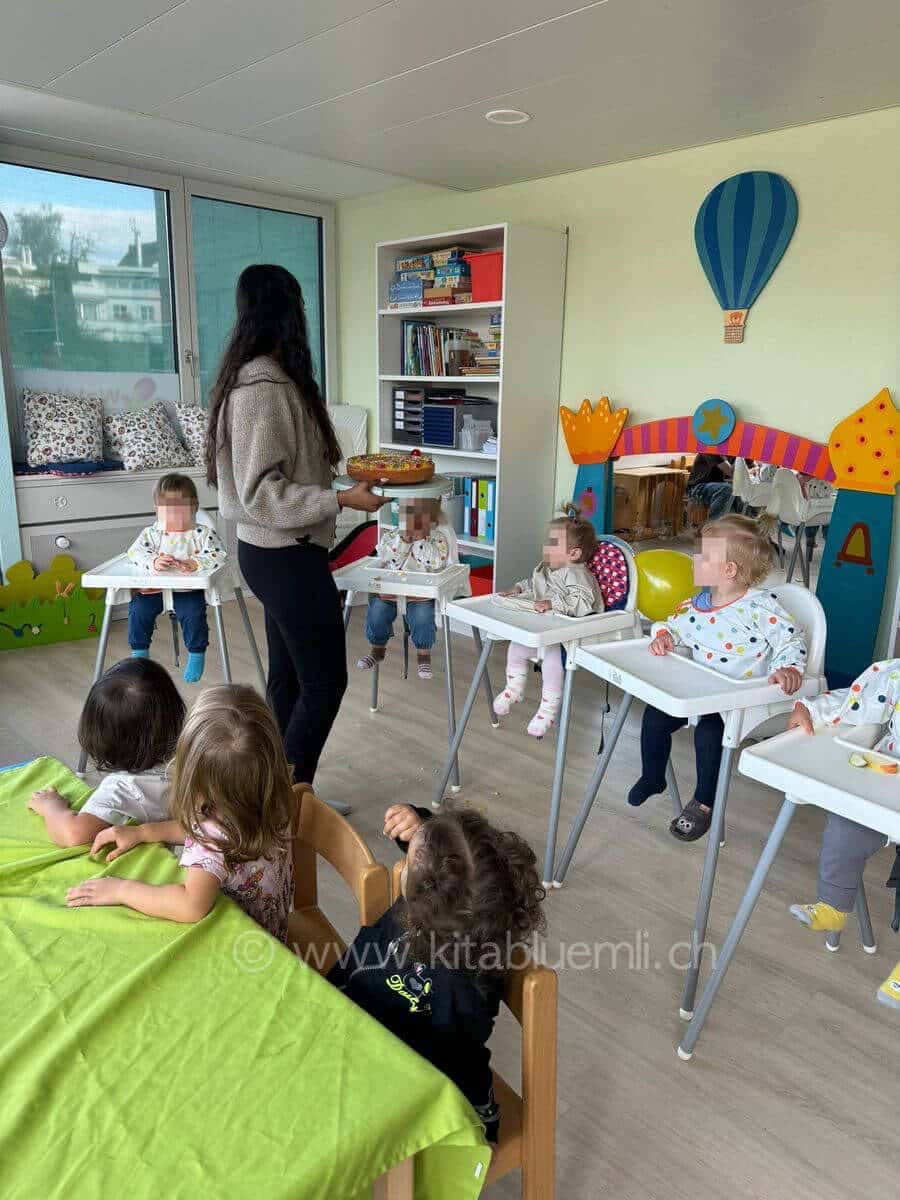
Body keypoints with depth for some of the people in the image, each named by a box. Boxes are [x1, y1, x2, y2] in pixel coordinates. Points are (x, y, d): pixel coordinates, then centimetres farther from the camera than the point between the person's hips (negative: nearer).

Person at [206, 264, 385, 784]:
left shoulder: (270, 378, 10)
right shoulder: (263, 387, -20)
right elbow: (261, 494, -23)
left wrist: (342, 472, 17)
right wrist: (341, 499, -23)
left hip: (281, 552, 10)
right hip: (285, 557, -10)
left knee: (288, 679, 16)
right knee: (326, 682, -1)